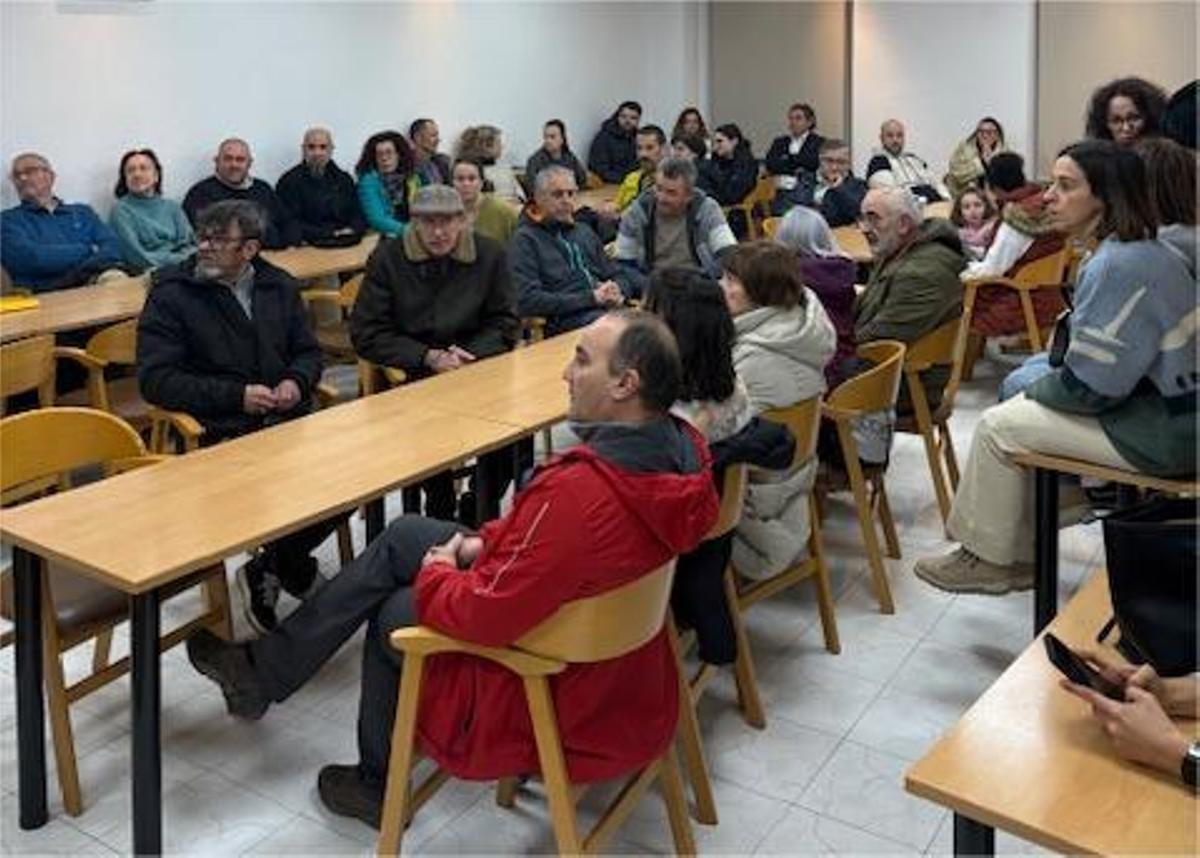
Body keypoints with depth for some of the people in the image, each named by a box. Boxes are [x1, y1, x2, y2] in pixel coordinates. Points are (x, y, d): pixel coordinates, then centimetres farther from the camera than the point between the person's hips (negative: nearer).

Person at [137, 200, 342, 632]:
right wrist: (236, 396, -14)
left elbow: (308, 353, 20)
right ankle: (292, 568, 6)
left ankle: (267, 571, 4)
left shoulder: (279, 286, 13)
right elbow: (156, 380, -7)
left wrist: (297, 382, -5)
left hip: (286, 421, 5)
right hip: (218, 434, -5)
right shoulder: (171, 294, -1)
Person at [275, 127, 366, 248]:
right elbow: (291, 226, -6)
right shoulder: (289, 182, 3)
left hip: (347, 245, 4)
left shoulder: (344, 179, 19)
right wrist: (331, 234, -13)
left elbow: (359, 216, 16)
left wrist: (352, 230, -8)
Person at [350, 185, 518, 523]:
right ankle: (440, 510, -2)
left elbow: (504, 326, 8)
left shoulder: (490, 255, 5)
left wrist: (470, 355, -12)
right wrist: (429, 357, -13)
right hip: (409, 375, -2)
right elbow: (366, 336, -3)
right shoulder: (387, 259, -1)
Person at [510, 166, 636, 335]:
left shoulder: (583, 231, 26)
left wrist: (617, 292, 0)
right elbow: (528, 301, -8)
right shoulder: (526, 240, 6)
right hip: (567, 319, -6)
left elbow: (621, 277, 26)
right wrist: (592, 298, -11)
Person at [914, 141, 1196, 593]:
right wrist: (1035, 385, 9)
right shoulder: (1152, 250, 8)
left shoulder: (1116, 267, -23)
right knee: (1022, 390, 17)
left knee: (998, 426, -4)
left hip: (1160, 434, -10)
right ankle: (1019, 555, 23)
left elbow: (1088, 388, -22)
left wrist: (1039, 388, -2)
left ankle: (987, 558, 15)